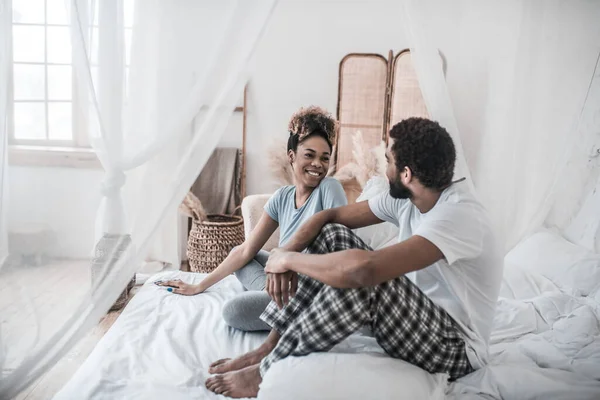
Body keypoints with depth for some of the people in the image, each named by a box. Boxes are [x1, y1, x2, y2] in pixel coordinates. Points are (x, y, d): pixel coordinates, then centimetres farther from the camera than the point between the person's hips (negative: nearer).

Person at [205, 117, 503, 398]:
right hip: (414, 316, 8)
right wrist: (284, 254, -15)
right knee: (333, 235, -5)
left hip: (455, 347, -8)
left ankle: (270, 370, -15)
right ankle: (270, 347, -3)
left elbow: (366, 268, -43)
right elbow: (330, 215, 3)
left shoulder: (460, 214, -29)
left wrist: (289, 259, -26)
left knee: (360, 276, -35)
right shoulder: (406, 198, -2)